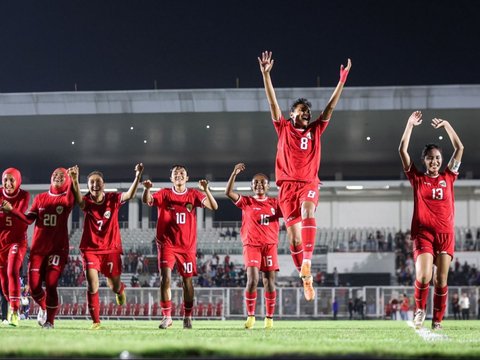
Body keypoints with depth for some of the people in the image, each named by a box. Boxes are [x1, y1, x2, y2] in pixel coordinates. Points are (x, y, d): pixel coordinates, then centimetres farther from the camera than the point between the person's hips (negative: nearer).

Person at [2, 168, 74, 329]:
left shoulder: (67, 198, 1)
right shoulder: (40, 198, 11)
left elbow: (70, 201, -24)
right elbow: (29, 219, 2)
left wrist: (74, 181, -37)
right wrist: (11, 210, -11)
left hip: (58, 248, -3)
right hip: (38, 248, 3)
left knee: (51, 284, -11)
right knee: (34, 285, 1)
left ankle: (50, 320, 4)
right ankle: (43, 307, 33)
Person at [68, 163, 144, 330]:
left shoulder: (113, 199, -5)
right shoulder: (87, 202, -10)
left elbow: (130, 195, -21)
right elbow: (79, 199, -34)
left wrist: (138, 177, -38)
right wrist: (74, 181, -55)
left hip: (111, 249, 1)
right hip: (91, 249, -1)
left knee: (115, 287, 12)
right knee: (92, 285, -14)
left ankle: (120, 290, 53)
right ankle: (95, 321, 0)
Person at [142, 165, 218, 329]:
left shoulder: (193, 195, 3)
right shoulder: (165, 194, 2)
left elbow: (214, 206, -8)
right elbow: (147, 201, -14)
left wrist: (206, 190, -25)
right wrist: (147, 189, -36)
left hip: (187, 245, 1)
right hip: (167, 243, -1)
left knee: (187, 280, 6)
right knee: (165, 278, -12)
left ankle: (187, 317, 20)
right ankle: (167, 316, -6)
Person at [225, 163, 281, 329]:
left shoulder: (275, 203, 11)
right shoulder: (246, 202, 5)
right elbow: (228, 192, -10)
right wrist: (234, 173, -19)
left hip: (270, 245, 2)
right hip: (252, 245, -2)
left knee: (269, 281, 1)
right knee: (252, 279, -16)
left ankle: (269, 318, 10)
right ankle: (250, 316, -5)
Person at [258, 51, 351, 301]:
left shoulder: (315, 130, 14)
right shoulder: (284, 128, 11)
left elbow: (331, 106, 12)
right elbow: (272, 103, 4)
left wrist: (342, 79, 6)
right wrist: (266, 74, -4)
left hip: (309, 183, 0)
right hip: (287, 184, 0)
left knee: (307, 211, -31)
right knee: (293, 231, -3)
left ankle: (307, 260, -41)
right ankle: (305, 276, 8)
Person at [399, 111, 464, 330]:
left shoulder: (448, 178, 12)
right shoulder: (417, 179, 7)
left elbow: (459, 149, 11)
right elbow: (403, 151, 1)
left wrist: (446, 125, 9)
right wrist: (410, 125, 0)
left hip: (445, 234, 2)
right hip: (423, 233, -2)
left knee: (441, 279, 1)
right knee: (423, 276, -17)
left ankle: (437, 320, 9)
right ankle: (420, 309, 8)